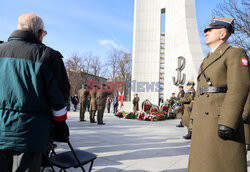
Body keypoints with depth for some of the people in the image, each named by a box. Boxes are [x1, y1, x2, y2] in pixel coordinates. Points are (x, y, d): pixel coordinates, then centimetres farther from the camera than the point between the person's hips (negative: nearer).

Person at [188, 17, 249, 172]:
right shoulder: (207, 60, 22)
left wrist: (227, 122, -22)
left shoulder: (235, 53, -3)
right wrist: (196, 120, 18)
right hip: (204, 121, 8)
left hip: (222, 120, -8)